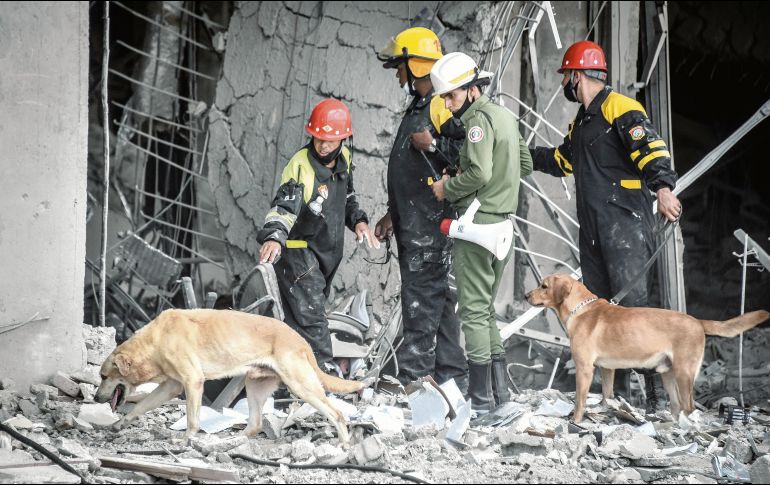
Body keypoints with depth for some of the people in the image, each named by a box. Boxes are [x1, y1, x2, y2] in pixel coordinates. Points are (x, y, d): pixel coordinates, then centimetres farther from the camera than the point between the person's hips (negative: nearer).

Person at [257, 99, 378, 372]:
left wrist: (359, 221, 1)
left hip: (328, 251, 7)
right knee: (310, 316, -15)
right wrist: (274, 237, -51)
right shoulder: (300, 166, -22)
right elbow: (284, 207, -33)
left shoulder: (343, 158, 2)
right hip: (298, 249, -7)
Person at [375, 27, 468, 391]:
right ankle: (451, 378, 15)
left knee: (423, 300, -9)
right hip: (413, 223, 10)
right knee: (437, 298, 11)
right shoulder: (417, 108, 20)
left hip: (431, 224, -10)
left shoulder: (443, 105, -13)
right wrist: (393, 214, 27)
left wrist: (432, 144, -20)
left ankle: (412, 380, -8)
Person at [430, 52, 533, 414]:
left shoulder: (479, 119, -14)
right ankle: (500, 387, 16)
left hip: (477, 220, -9)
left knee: (473, 309, -4)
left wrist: (447, 188, -10)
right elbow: (526, 165, 22)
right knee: (486, 308, 17)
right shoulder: (506, 116, 14)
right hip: (503, 220, 9)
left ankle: (480, 397, -3)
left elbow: (479, 173, -24)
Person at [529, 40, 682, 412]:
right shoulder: (583, 120, 23)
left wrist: (663, 187, -39)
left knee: (633, 304, -14)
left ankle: (652, 391, -15)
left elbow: (651, 148, -23)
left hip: (625, 226, -10)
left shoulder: (620, 108, -8)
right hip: (593, 229, 10)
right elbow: (561, 160, 39)